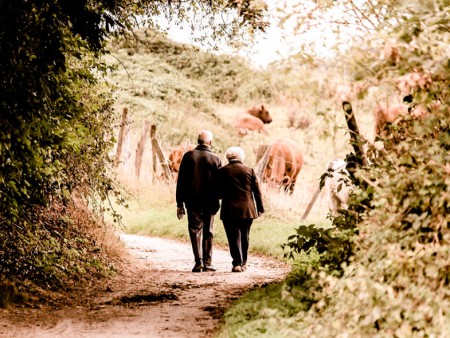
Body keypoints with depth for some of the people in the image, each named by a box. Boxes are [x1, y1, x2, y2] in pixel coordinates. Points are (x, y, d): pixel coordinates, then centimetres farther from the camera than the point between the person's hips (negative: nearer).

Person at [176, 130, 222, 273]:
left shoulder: (188, 156, -2)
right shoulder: (215, 159, -1)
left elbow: (181, 181, -1)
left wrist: (179, 203, 3)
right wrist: (217, 201, 11)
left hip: (192, 202, 0)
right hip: (210, 202, 1)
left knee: (195, 230, 4)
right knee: (208, 232, 10)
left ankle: (199, 261, -10)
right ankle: (207, 263, 9)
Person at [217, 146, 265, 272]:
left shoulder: (222, 171, -2)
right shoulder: (249, 170, 2)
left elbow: (219, 192, 2)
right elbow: (257, 191, 4)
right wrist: (260, 208, 11)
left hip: (229, 210, -2)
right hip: (247, 209, 2)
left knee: (234, 237, -1)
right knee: (244, 237, 14)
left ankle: (237, 263, -11)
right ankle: (243, 263, 21)